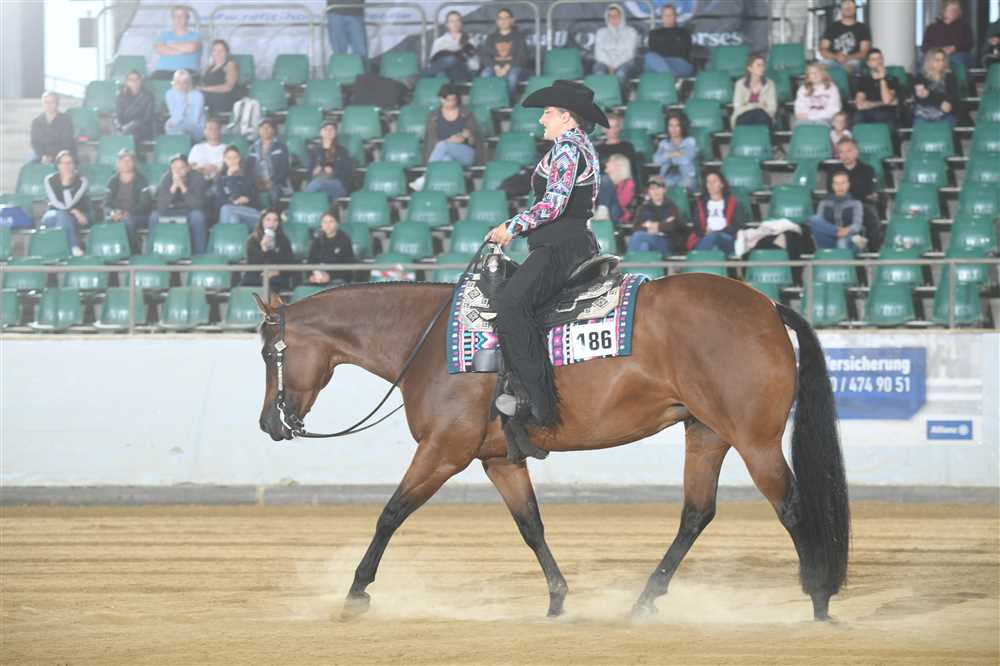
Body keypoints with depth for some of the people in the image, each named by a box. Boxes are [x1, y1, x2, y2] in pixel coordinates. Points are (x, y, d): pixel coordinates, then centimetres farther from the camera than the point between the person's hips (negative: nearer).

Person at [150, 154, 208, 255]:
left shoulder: (196, 178, -14)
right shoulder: (167, 178, -9)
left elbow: (197, 205, -26)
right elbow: (161, 206, -18)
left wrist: (183, 187, -33)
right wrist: (173, 187, -29)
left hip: (191, 212, -2)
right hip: (172, 212, 2)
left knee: (197, 215, -35)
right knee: (155, 216, -25)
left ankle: (199, 254, -26)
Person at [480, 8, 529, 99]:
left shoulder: (518, 36, 10)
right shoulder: (492, 37, 18)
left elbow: (522, 55, 0)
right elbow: (484, 55, 8)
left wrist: (507, 67, -13)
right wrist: (496, 67, -11)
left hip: (513, 66, -2)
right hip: (495, 66, 2)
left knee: (512, 76, -38)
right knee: (485, 75, -32)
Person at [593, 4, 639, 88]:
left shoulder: (630, 32, 15)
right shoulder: (601, 33, 22)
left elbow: (629, 53, 3)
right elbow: (599, 53, 9)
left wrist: (615, 66, -12)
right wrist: (609, 65, -10)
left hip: (624, 63, -1)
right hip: (605, 63, 1)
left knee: (621, 72, -39)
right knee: (599, 68, -36)